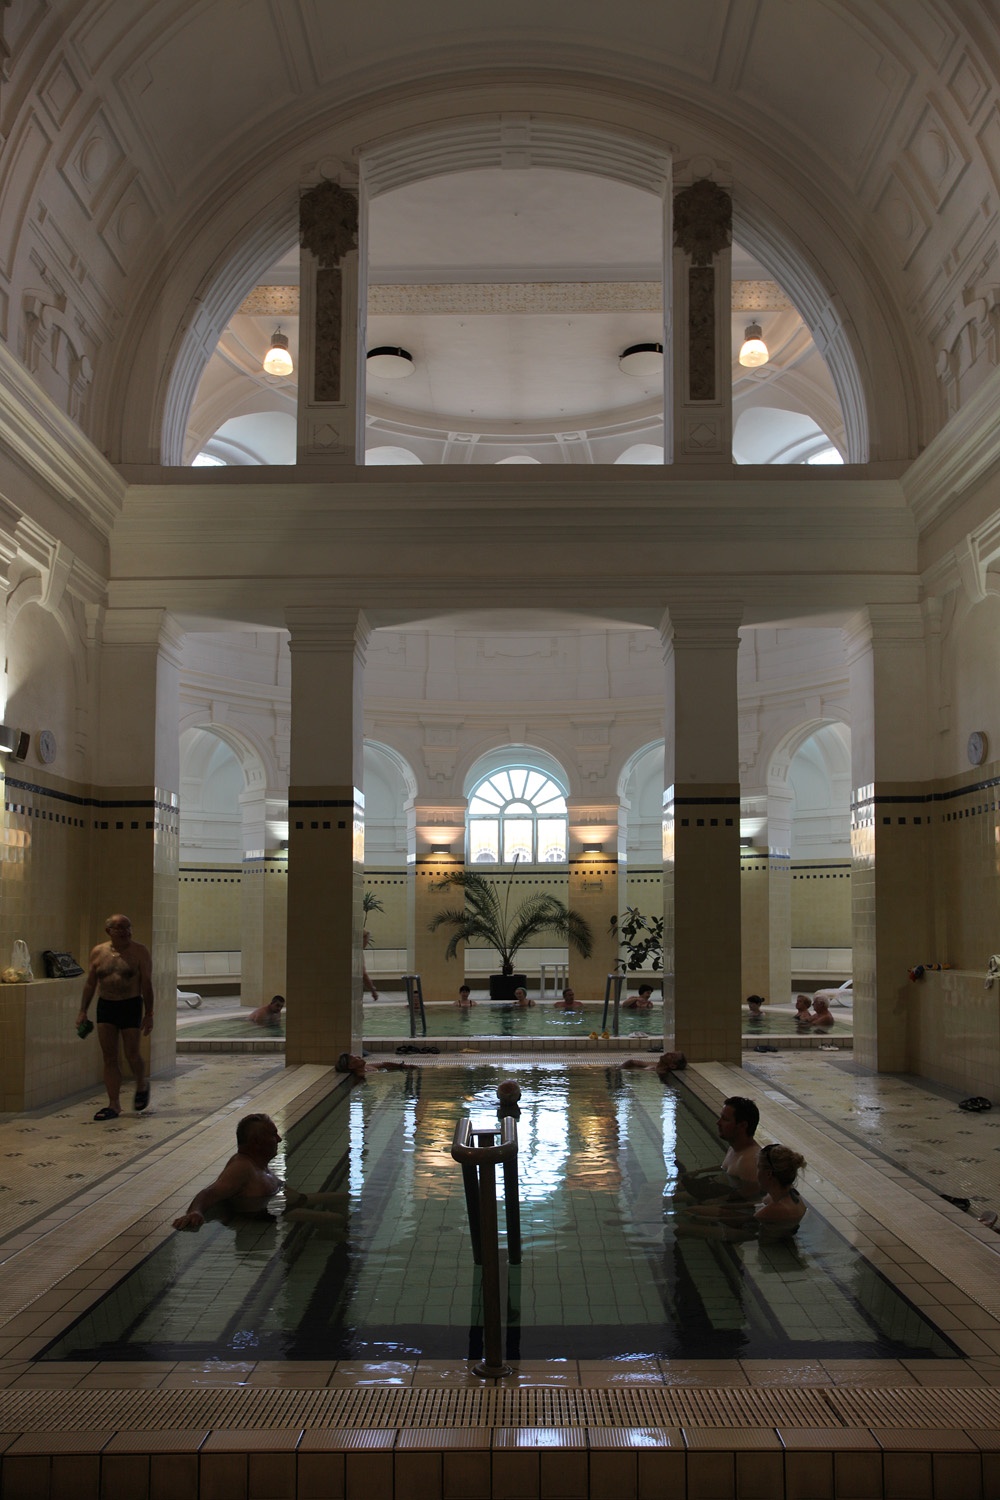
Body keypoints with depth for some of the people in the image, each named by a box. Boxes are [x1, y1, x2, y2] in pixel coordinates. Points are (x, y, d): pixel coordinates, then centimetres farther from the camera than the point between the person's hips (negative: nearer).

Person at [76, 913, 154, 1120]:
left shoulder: (139, 952, -5)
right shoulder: (98, 952, 5)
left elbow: (147, 984, -5)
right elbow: (90, 983, 12)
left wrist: (149, 1014, -9)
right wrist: (83, 1011, 8)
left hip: (130, 1006, -3)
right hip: (105, 1006, 3)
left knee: (132, 1053, 0)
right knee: (109, 1057, 2)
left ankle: (142, 1085, 30)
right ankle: (114, 1105, 7)